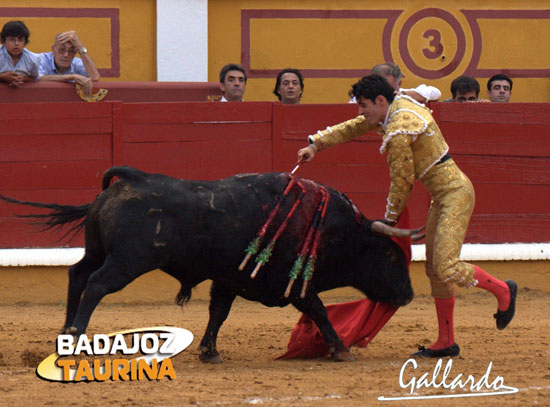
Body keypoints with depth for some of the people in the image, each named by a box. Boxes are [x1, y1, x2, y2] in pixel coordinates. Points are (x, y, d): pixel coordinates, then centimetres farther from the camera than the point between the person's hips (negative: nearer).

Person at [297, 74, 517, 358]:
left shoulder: (398, 132, -20)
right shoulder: (401, 104, 8)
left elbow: (401, 182, -12)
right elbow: (354, 128, 22)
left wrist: (390, 219, 2)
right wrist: (315, 144, 22)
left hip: (455, 194, -10)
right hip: (443, 196, 10)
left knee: (446, 269, -16)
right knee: (434, 268, 11)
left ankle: (503, 291, 6)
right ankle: (446, 342, 15)